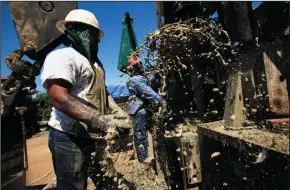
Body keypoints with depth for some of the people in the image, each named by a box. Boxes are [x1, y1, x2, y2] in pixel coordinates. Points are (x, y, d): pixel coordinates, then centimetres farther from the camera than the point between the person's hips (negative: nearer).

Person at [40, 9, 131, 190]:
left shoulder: (94, 62, 17)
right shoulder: (62, 56, -13)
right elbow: (59, 98, -25)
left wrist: (116, 109, 5)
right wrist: (100, 120, -32)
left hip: (93, 136, 9)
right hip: (70, 137, -8)